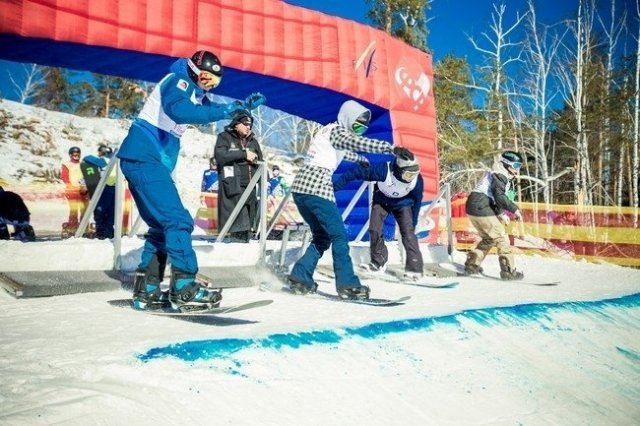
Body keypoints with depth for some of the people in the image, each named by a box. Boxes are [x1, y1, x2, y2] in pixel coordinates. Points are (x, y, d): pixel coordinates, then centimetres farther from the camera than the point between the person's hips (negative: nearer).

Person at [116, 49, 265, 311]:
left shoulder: (195, 91, 17)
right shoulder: (178, 81, -11)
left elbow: (213, 108, 34)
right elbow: (178, 110, -33)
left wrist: (244, 105, 18)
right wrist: (223, 112, -31)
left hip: (145, 161, 10)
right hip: (143, 158, -10)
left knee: (162, 225, 11)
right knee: (177, 220, -14)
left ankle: (145, 291, 13)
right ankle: (184, 289, -14)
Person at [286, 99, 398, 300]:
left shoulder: (327, 130, 25)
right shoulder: (337, 130, -2)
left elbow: (342, 151, 44)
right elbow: (359, 142, -21)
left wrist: (359, 159, 58)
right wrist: (390, 147, -23)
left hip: (300, 186, 9)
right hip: (317, 188, -9)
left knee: (322, 237, 17)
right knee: (339, 236, -3)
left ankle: (299, 278, 10)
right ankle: (347, 284, -4)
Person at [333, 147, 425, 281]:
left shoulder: (417, 180, -29)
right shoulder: (383, 170, -39)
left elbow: (417, 201, -9)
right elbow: (357, 173, -32)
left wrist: (413, 223, -1)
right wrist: (336, 186, -30)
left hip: (403, 203, 0)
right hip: (381, 200, 0)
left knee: (408, 232, -15)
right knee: (374, 229, -10)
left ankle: (415, 267, -9)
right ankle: (378, 262, 10)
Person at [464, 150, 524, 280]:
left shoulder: (497, 175, 22)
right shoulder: (499, 176, -9)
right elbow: (500, 197, -22)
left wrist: (501, 214, 16)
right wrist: (514, 209, -16)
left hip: (473, 208, 10)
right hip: (481, 209, -10)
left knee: (489, 238, 22)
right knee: (501, 237, -4)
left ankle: (472, 264, 25)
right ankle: (508, 270, -2)